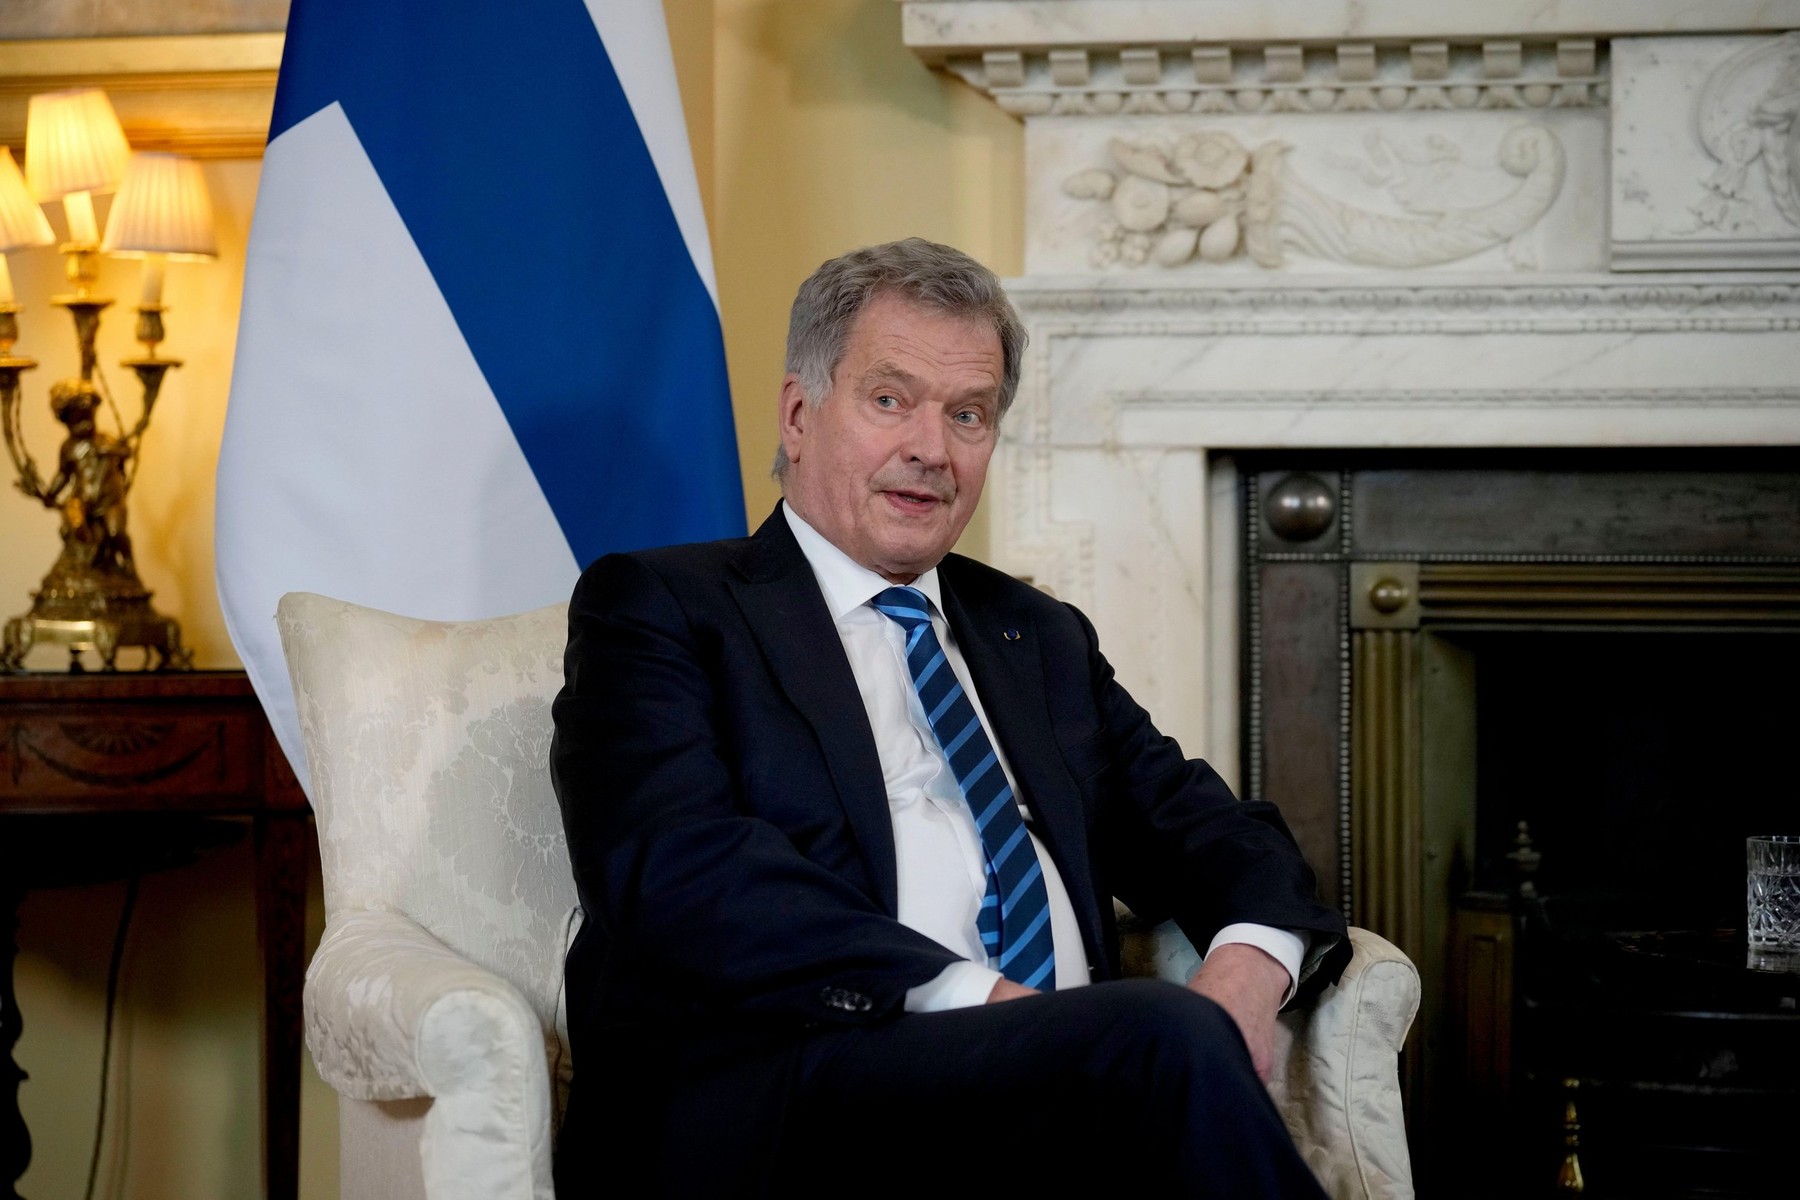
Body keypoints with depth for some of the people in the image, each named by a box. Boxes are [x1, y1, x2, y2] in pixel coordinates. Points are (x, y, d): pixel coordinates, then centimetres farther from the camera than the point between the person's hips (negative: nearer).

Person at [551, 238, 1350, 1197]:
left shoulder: (1042, 638, 27)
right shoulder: (654, 608, 7)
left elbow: (1192, 823, 20)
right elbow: (676, 870, -9)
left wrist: (1250, 958, -6)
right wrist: (972, 999, -19)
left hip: (1073, 1081, 5)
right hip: (773, 1105, -5)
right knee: (1170, 1039, -31)